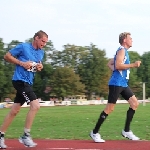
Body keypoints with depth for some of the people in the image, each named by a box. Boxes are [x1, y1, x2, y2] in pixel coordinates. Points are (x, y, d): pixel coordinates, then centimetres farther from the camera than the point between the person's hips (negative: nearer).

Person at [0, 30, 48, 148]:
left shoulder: (41, 52, 13)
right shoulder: (23, 47, -8)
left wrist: (40, 67, 1)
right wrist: (22, 63, -15)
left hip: (28, 83, 8)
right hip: (20, 80, -8)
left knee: (14, 111, 10)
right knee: (35, 105, -18)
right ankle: (26, 136, -11)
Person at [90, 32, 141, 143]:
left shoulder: (124, 51, 21)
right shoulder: (122, 50, -9)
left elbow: (110, 64, 26)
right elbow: (118, 65, -23)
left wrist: (117, 71, 12)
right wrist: (133, 65, -21)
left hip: (123, 84, 10)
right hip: (116, 83, -10)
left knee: (135, 103, 3)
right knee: (110, 108, -8)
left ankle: (126, 131, 6)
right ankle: (95, 132, 0)